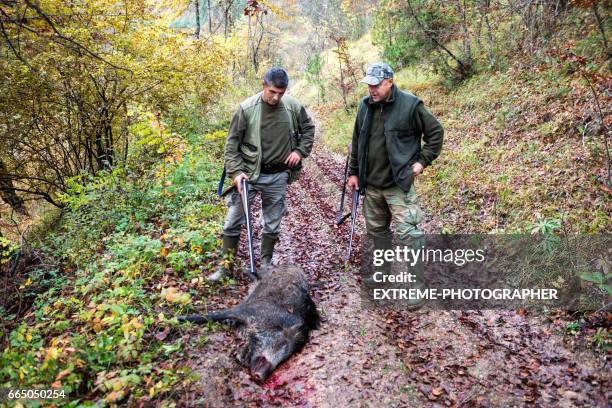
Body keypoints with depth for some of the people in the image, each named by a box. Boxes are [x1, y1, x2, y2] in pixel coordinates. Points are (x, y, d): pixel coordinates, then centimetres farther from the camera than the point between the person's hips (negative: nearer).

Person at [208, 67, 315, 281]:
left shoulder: (293, 106, -5)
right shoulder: (247, 108, -12)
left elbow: (308, 128, 14)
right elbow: (232, 142, -6)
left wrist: (300, 151, 0)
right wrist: (235, 171, -14)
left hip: (278, 176, 2)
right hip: (248, 173, -1)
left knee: (272, 224, 11)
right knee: (233, 221, 2)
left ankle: (266, 263, 29)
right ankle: (226, 264, 18)